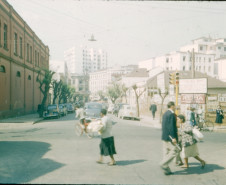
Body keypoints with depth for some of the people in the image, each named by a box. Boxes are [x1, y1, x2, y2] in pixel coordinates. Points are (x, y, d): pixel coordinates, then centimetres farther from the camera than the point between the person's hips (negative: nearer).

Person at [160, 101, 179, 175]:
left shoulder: (165, 114, 14)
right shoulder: (171, 114, -14)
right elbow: (171, 127, -21)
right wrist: (173, 137, -21)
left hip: (165, 137, 10)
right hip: (169, 137, -10)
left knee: (166, 152, 10)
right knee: (174, 151, -2)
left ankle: (166, 170, 13)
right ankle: (163, 164, -7)